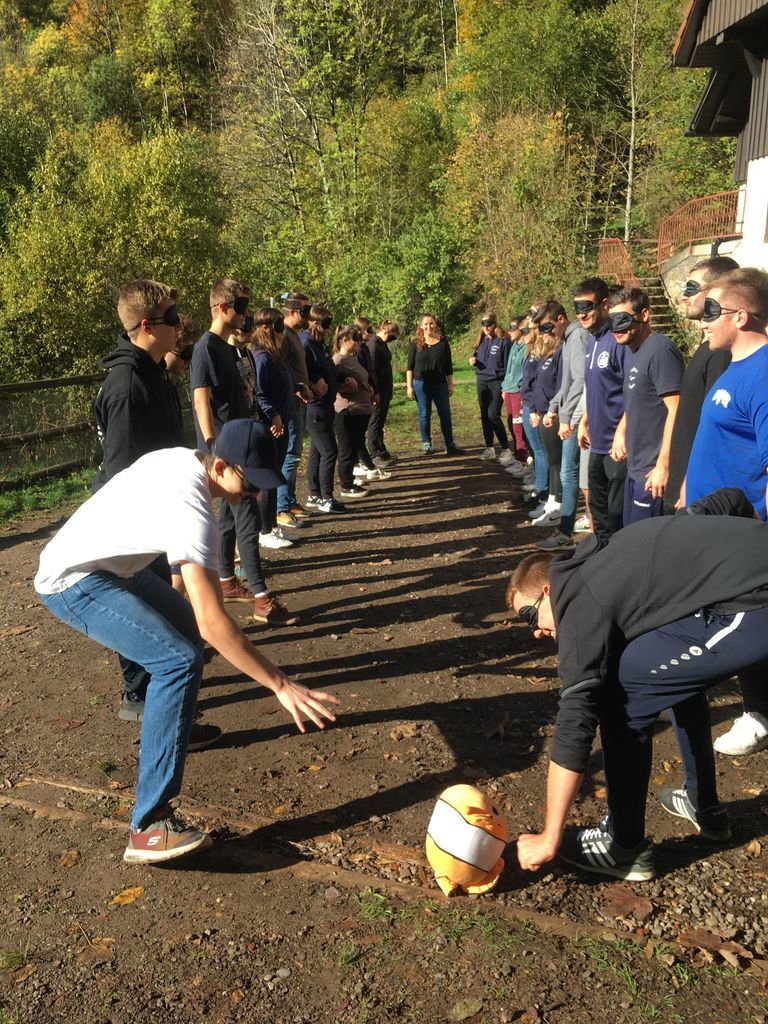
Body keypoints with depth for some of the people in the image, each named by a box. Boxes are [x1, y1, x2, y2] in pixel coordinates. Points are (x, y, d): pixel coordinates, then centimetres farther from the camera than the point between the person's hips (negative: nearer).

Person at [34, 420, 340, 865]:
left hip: (107, 563, 11)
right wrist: (282, 685, -33)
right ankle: (150, 827, -24)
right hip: (73, 583, -10)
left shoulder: (181, 458, -4)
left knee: (186, 626, 24)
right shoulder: (190, 510, -31)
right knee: (179, 660, -26)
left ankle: (174, 725, 47)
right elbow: (214, 622, -36)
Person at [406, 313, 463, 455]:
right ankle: (426, 443, 15)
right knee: (424, 414, 4)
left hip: (440, 384, 1)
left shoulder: (443, 342, 3)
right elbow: (410, 367, 1)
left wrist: (450, 384, 5)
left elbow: (448, 366, 7)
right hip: (421, 384, -1)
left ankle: (450, 444, 7)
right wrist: (409, 386, -4)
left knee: (445, 414, 2)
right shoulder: (415, 344, 0)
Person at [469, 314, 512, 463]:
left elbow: (507, 364, -7)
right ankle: (489, 448, 16)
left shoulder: (503, 341, -6)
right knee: (484, 415, 8)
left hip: (497, 382, -6)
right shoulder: (481, 341, 13)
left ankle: (506, 449, -6)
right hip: (482, 382, 6)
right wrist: (473, 361, -1)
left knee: (493, 415, -14)